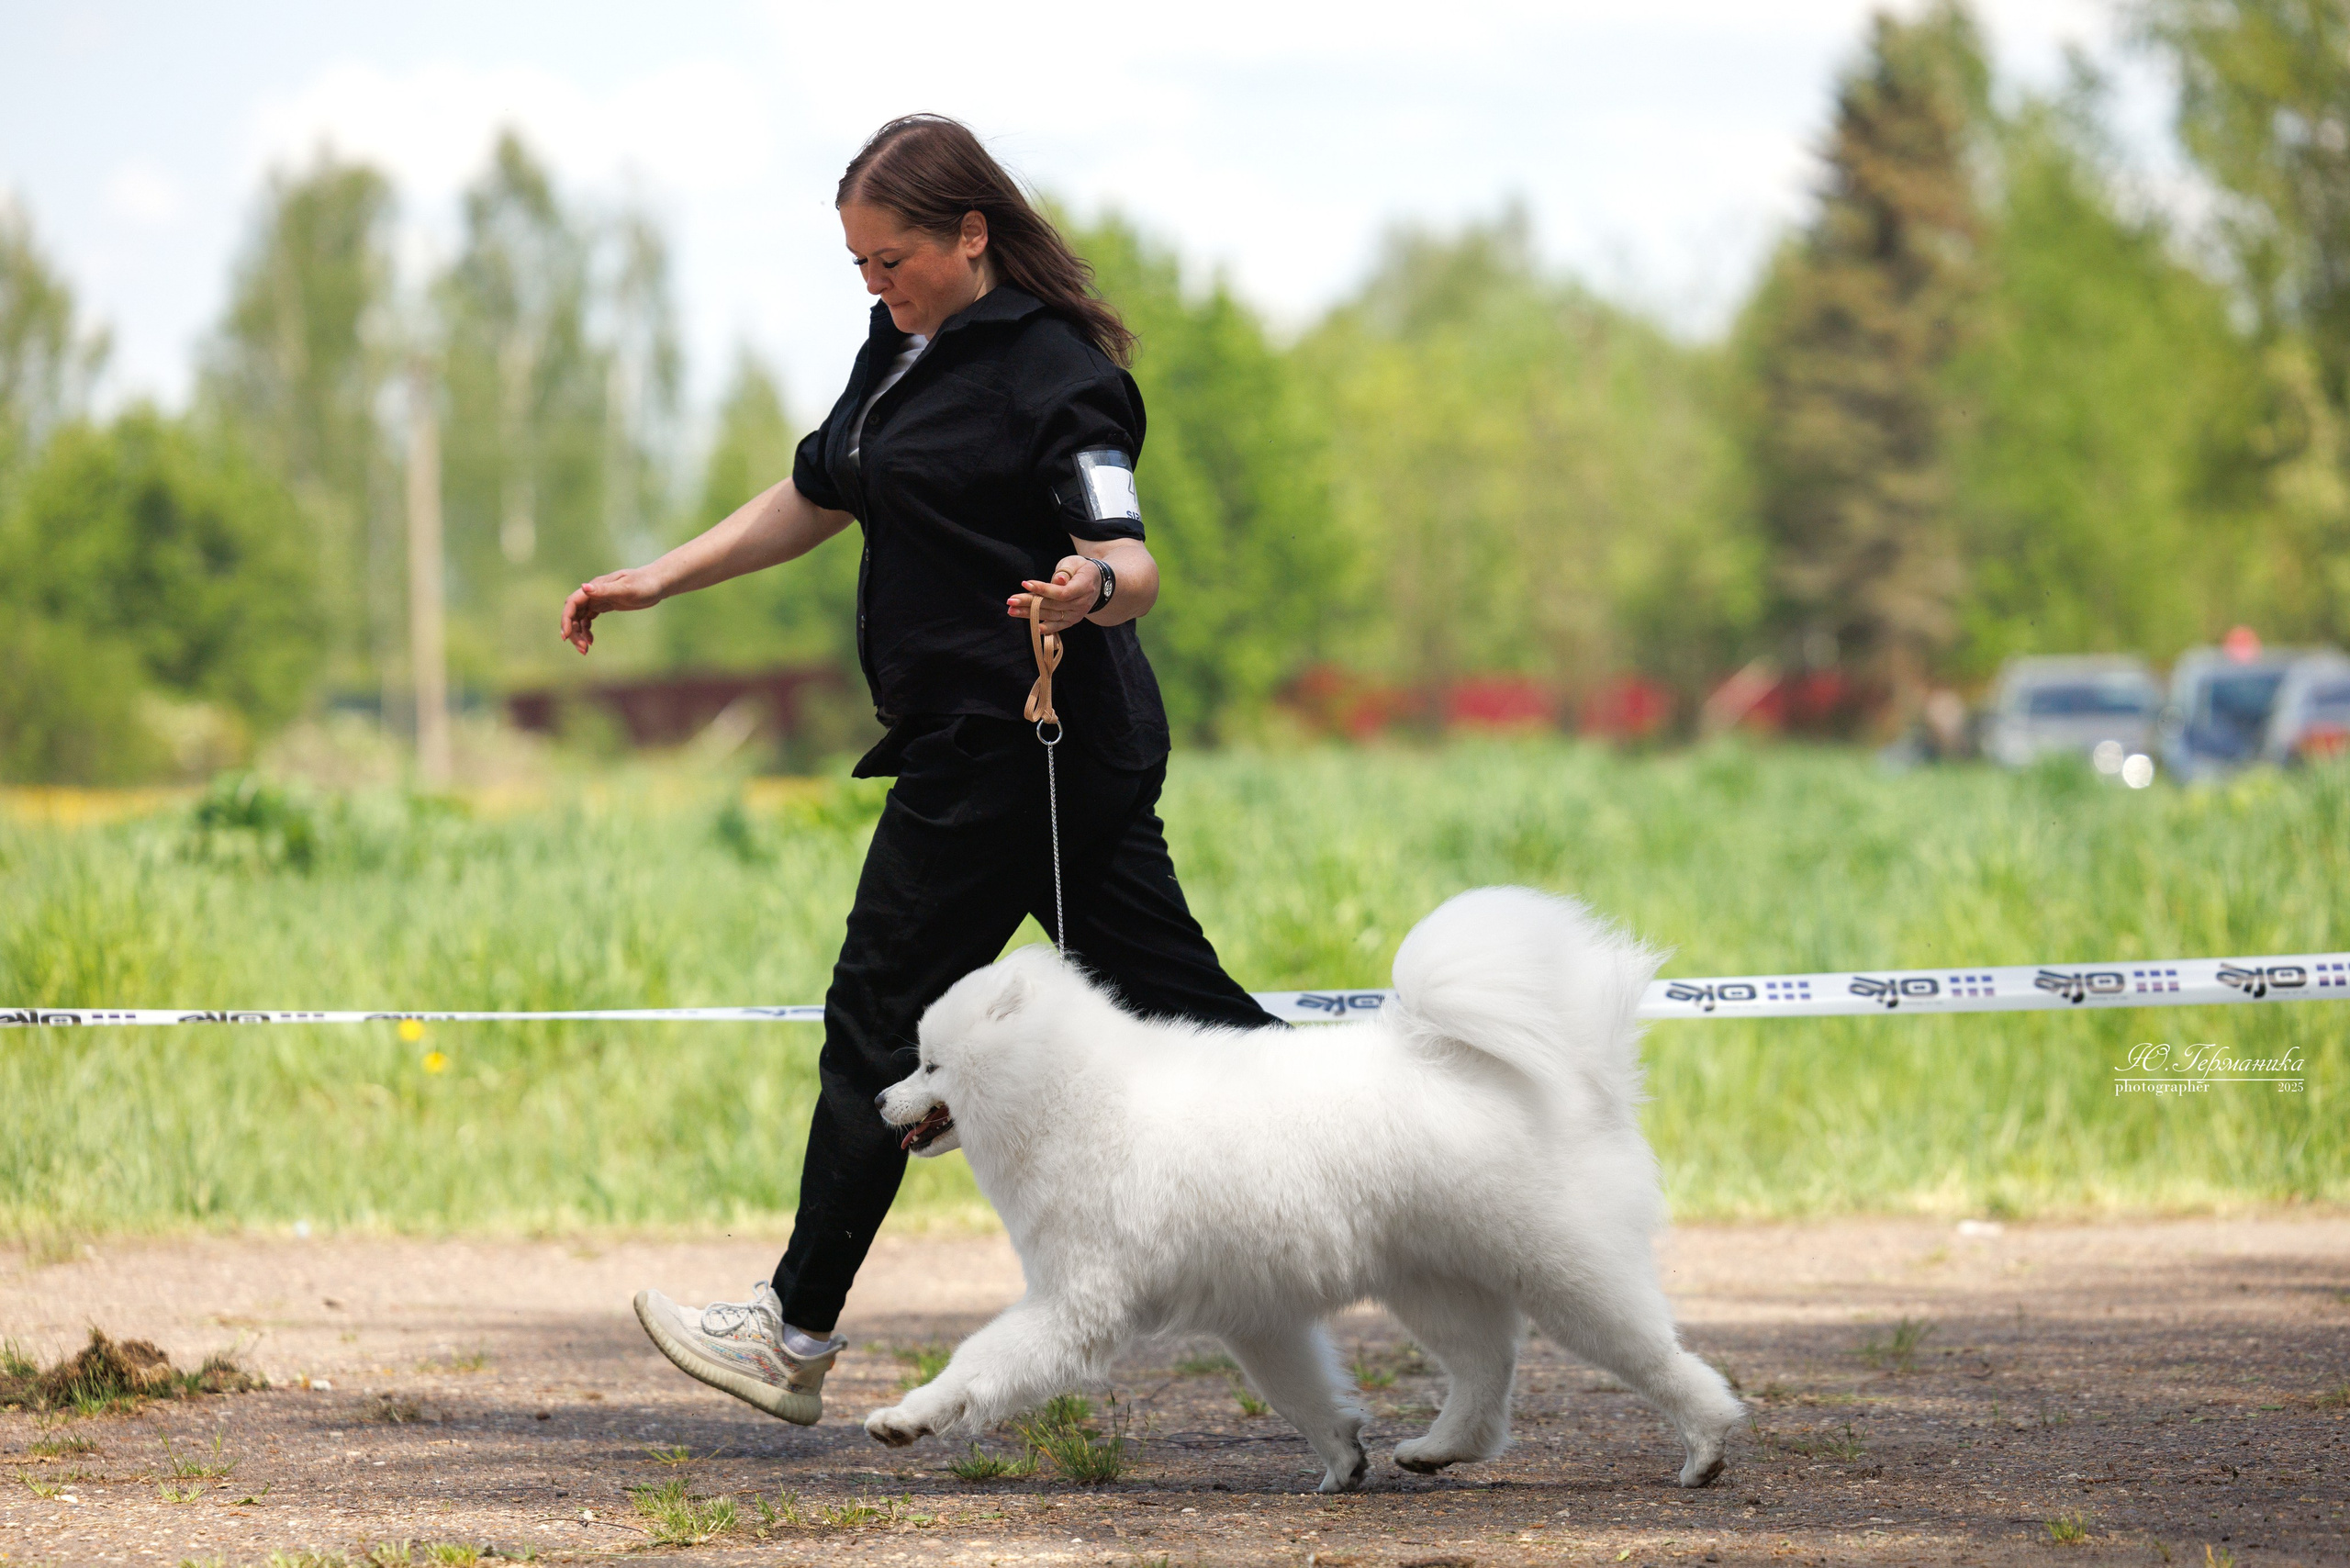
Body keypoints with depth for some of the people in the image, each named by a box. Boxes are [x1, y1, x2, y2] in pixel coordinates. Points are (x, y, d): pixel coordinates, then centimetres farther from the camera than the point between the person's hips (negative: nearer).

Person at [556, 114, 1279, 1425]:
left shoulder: (1050, 373, -15)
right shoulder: (905, 352, 14)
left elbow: (1135, 561, -22)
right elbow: (814, 503, 25)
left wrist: (1092, 587, -44)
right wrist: (657, 582, 21)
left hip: (1014, 754, -10)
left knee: (881, 1022, -2)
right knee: (1170, 995, 8)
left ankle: (797, 1334, 7)